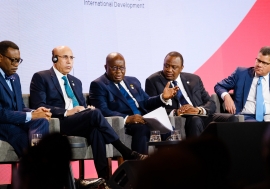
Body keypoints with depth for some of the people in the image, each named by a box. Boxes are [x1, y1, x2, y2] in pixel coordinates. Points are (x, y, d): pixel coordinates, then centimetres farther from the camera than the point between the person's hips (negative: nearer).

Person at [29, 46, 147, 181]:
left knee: (96, 130, -31)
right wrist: (66, 112, -19)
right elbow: (38, 106, -8)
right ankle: (127, 153, -28)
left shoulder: (76, 82, 26)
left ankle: (104, 176, -39)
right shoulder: (41, 78, 4)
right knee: (95, 114, -30)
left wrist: (88, 110, -2)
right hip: (58, 124, -6)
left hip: (80, 122, 6)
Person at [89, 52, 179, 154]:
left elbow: (146, 103, 24)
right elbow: (103, 111, -11)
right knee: (141, 128, -36)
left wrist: (163, 97, 4)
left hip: (143, 121, 6)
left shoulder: (133, 81, 24)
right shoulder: (98, 85, 2)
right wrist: (127, 118, -24)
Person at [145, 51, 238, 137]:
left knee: (230, 119, -21)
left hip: (201, 116, 5)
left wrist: (199, 110, -10)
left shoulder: (194, 79, 20)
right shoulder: (153, 81, 9)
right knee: (195, 120, -37)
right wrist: (175, 112, -18)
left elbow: (211, 104, 15)